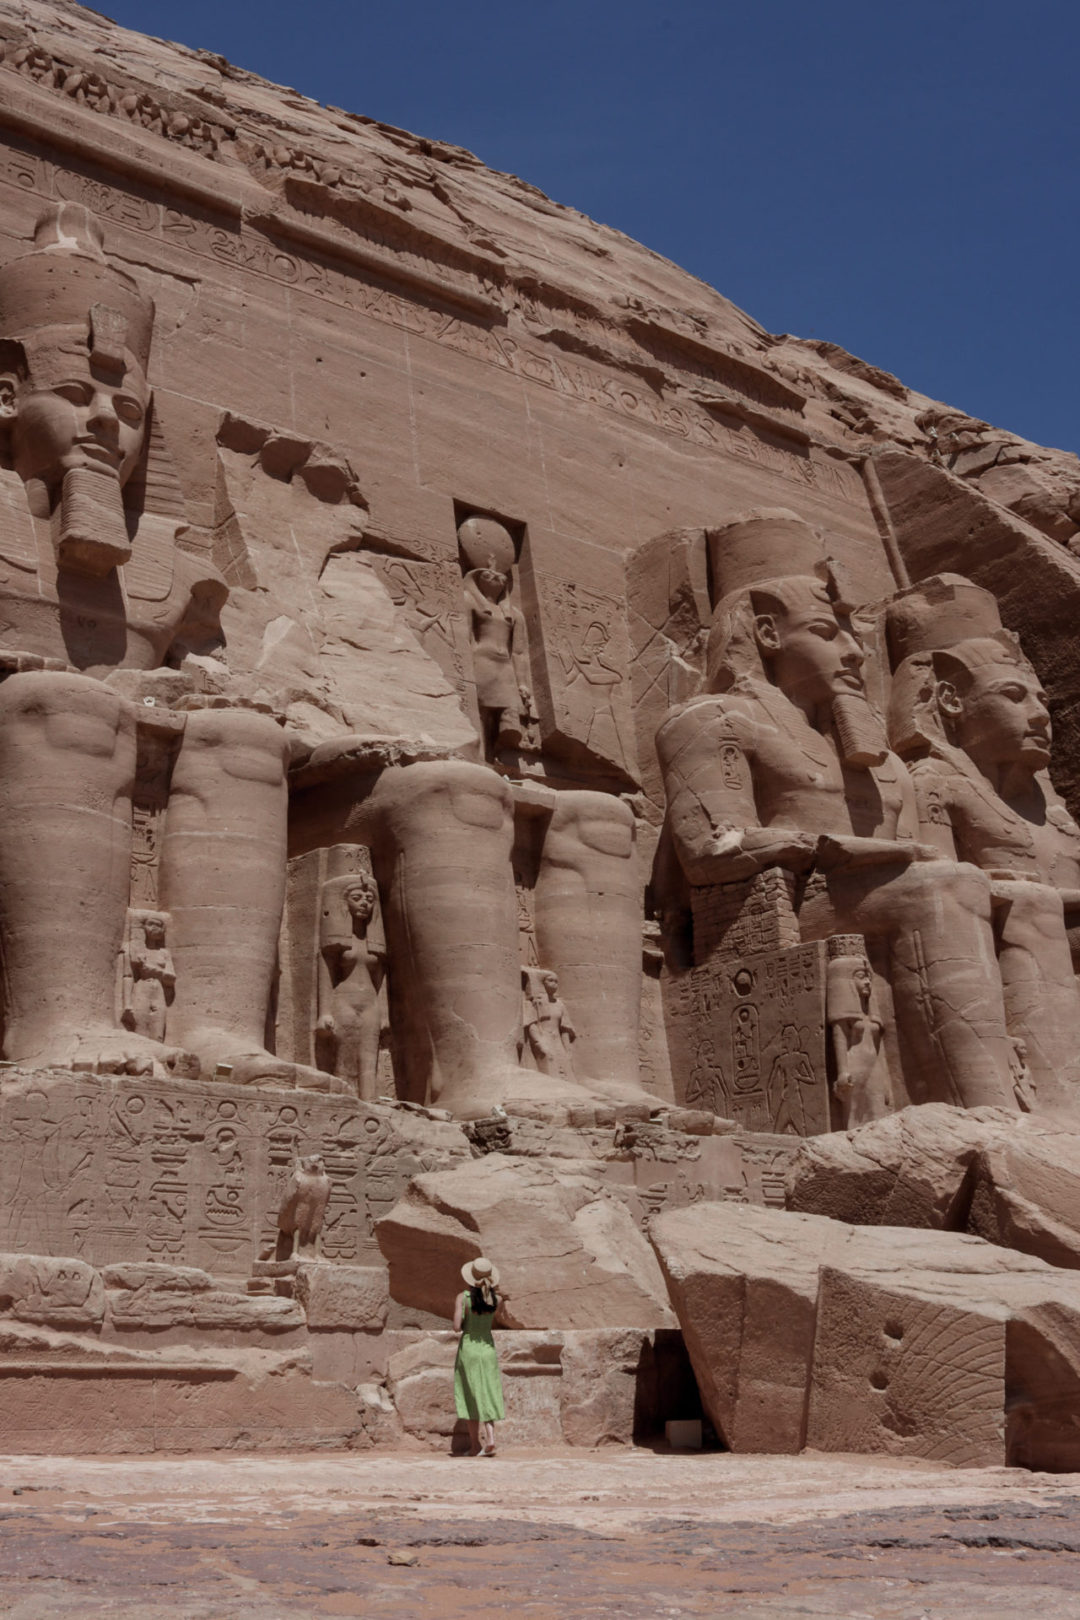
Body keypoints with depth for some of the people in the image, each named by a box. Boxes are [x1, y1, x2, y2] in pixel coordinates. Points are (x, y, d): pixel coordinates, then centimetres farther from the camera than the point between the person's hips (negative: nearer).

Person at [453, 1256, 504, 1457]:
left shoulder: (463, 1298, -14)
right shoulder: (495, 1300, -4)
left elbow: (457, 1328, -18)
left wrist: (461, 1326, 6)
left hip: (468, 1348, -2)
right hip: (488, 1348, 2)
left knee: (472, 1397, 7)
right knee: (488, 1394, 9)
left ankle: (475, 1445, 11)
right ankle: (490, 1438, -8)